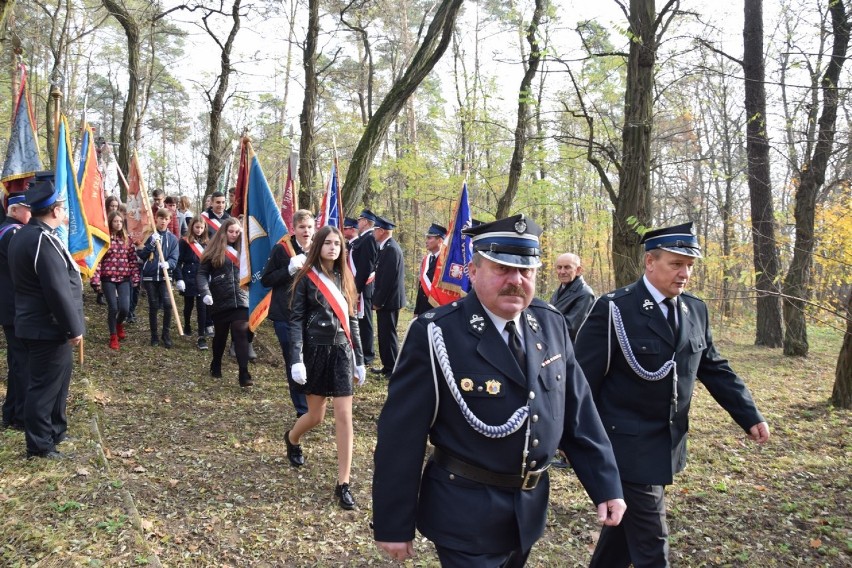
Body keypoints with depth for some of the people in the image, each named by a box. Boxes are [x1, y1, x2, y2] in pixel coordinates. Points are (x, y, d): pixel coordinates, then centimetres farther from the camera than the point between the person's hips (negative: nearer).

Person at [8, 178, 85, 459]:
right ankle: (39, 445, 10)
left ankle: (55, 430, 34)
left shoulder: (23, 235, 12)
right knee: (45, 385, 0)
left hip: (35, 323, 10)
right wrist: (74, 327, -17)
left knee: (57, 378, 21)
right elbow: (58, 290, -25)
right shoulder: (44, 240, -22)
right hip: (48, 327, -10)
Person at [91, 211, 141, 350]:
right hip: (108, 278, -2)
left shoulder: (127, 238, 7)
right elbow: (97, 260, -7)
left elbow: (133, 259, 8)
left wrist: (135, 277, 4)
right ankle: (113, 336, 18)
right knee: (113, 308, -2)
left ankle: (119, 324, 30)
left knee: (125, 308, -6)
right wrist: (96, 280, -11)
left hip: (124, 278, 2)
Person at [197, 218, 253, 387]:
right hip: (220, 301, -1)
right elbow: (202, 273, -3)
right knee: (220, 335, 14)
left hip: (240, 300, 1)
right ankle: (216, 367, 36)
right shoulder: (214, 250, 1)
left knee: (241, 334, -10)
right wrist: (205, 293, -19)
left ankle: (244, 374, -14)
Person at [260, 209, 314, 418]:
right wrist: (290, 269, -14)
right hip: (285, 316, -1)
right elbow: (266, 280, 0)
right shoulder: (281, 249, 0)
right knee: (293, 363, 4)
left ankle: (311, 408, 17)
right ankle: (303, 410, 15)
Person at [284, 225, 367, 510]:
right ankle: (291, 438, 44)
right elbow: (296, 319, -7)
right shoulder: (306, 278, -4)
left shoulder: (344, 278, 9)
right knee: (316, 415, 8)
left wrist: (359, 360, 9)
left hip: (341, 351, 3)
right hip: (315, 350, -3)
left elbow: (351, 321, 12)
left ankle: (343, 484, 3)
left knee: (344, 416, -4)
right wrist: (297, 360, -16)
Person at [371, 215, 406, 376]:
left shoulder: (391, 249, -18)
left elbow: (387, 278, -21)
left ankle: (393, 369, 5)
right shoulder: (388, 247, 13)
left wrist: (378, 301, -17)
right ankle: (387, 366, 25)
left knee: (388, 334, -3)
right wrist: (378, 299, 15)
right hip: (386, 300, 10)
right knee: (385, 333, 16)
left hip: (388, 301, -10)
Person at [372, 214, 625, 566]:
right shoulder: (437, 334, -19)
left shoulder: (551, 325, -2)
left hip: (531, 507, 6)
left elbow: (578, 411, 4)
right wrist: (394, 524, -13)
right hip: (466, 514, -6)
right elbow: (401, 436, -17)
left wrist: (605, 485, 4)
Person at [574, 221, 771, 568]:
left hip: (669, 444, 6)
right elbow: (584, 379, -12)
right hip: (628, 444, -6)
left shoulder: (696, 310, 5)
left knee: (628, 522, 20)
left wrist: (750, 416, 7)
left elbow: (714, 369, 13)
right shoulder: (613, 309, -15)